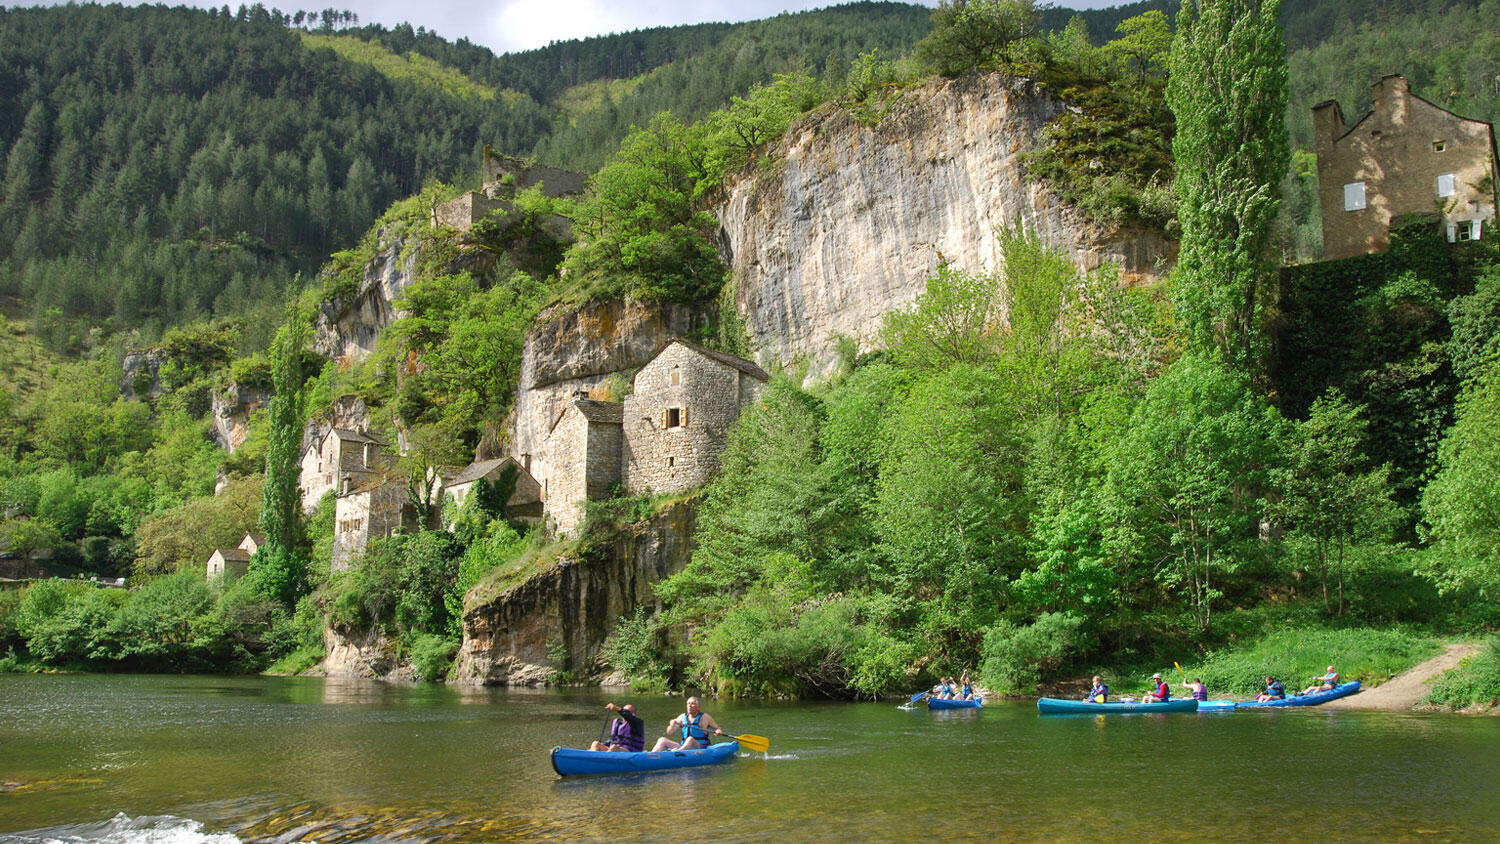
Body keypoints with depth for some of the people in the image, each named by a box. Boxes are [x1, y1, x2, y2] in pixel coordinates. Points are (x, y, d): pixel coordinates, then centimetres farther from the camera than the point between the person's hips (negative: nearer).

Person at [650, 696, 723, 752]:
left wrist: (719, 731, -17)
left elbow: (717, 729, 8)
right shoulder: (683, 717, 15)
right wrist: (672, 726, -12)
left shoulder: (704, 717, 4)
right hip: (683, 747, 5)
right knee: (662, 740, -9)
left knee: (690, 739, -37)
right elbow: (670, 732, 11)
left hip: (701, 748, -5)